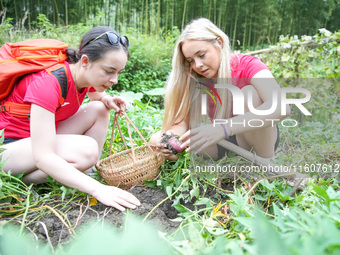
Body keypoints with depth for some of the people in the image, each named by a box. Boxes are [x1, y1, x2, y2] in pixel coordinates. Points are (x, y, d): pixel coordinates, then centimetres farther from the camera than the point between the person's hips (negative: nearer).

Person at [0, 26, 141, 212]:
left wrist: (108, 100, -8)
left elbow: (98, 96, 19)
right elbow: (43, 157, -36)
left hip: (42, 137, 8)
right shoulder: (48, 82, -31)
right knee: (86, 150, -30)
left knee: (99, 109, -4)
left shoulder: (88, 73, -7)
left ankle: (91, 171, -6)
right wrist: (98, 189, -42)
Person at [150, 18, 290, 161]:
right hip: (222, 144, 4)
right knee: (156, 140, -14)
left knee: (249, 92, -31)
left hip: (261, 138, -3)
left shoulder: (247, 66, -18)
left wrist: (224, 128, -48)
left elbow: (280, 106, -36)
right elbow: (182, 122, -8)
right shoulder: (193, 80, -6)